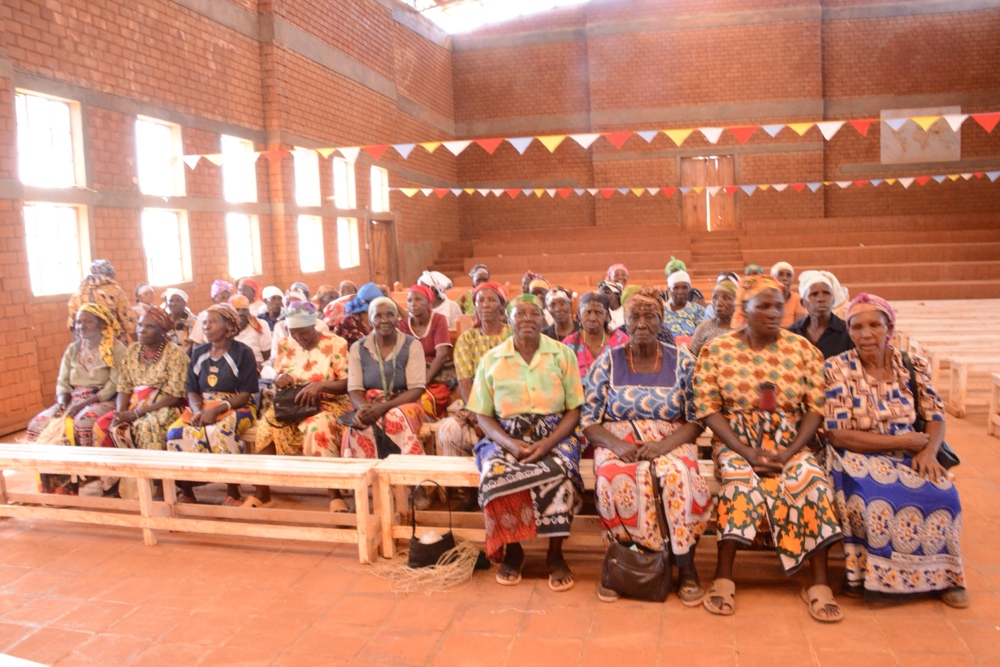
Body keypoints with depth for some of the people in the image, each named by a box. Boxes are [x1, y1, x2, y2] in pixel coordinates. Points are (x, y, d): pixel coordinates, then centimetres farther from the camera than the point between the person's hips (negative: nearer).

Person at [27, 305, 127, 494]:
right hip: (74, 401, 6)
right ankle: (55, 485, -8)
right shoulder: (72, 349, 15)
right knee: (37, 424, -16)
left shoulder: (116, 348, -5)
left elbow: (115, 386, -13)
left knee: (84, 423, -36)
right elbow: (62, 382, 13)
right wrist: (62, 402, -9)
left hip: (103, 400, -6)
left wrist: (84, 403, -20)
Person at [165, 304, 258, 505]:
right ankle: (185, 490, -7)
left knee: (221, 432, -37)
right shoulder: (199, 353, 10)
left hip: (235, 408, -5)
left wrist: (217, 410, -22)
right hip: (202, 407, 5)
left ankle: (233, 492, -21)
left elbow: (245, 394, -10)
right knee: (176, 433, -24)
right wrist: (198, 412, -13)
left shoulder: (243, 352, -6)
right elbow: (192, 391, 9)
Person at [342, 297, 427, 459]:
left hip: (403, 404, -1)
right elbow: (354, 389, 2)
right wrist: (363, 408, -23)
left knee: (397, 417, -36)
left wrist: (384, 407, -20)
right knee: (360, 425, -33)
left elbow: (416, 388, -7)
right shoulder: (358, 348, 6)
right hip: (370, 407, 1)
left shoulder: (412, 345, -1)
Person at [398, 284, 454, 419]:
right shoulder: (403, 325, 5)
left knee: (426, 402, -31)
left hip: (436, 376, -2)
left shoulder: (438, 320, -2)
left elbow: (442, 354, -11)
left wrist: (424, 380, -22)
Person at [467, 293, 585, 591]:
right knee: (496, 475, -31)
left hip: (555, 436, -1)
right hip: (506, 437, 1)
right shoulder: (491, 359, 6)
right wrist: (511, 444, -14)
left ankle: (555, 555, -11)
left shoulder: (563, 355, 4)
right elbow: (483, 414, 5)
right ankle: (512, 551, -6)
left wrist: (547, 443, -16)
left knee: (557, 474, -33)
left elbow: (574, 411, 2)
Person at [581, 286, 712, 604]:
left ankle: (686, 567, -16)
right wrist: (617, 445, -17)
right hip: (618, 443, 0)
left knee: (681, 476, -33)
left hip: (671, 443, 1)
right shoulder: (606, 362, 5)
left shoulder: (683, 362, 6)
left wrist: (663, 445, -17)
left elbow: (695, 421, 1)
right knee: (615, 480, -34)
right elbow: (589, 421, 2)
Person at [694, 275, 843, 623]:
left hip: (789, 442, 2)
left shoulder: (802, 348, 4)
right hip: (735, 441, -2)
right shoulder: (716, 349, -1)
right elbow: (708, 408, -5)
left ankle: (820, 582, -17)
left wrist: (789, 452, -15)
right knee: (743, 480, -32)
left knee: (812, 479, -27)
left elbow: (816, 407, 0)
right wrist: (747, 452, -16)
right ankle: (723, 578, -20)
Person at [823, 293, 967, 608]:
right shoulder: (837, 369, -8)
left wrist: (929, 452, -17)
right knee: (878, 498, -32)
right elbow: (838, 436, -14)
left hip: (909, 455, 4)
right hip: (859, 458, -3)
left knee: (942, 493, -24)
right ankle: (866, 575, -11)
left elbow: (936, 418, 5)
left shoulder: (912, 366, 4)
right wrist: (905, 442, -15)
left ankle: (941, 574, -1)